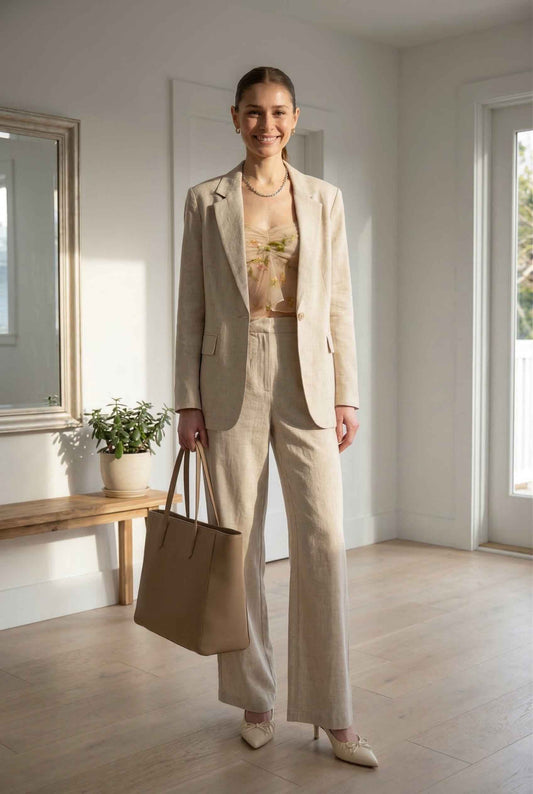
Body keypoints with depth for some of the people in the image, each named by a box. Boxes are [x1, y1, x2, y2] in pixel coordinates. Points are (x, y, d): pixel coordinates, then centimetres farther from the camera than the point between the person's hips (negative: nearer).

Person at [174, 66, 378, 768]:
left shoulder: (324, 199, 9)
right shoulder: (206, 201, 7)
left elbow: (340, 303, 7)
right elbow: (192, 306, 4)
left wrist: (346, 395, 1)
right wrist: (188, 400, -1)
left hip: (306, 380, 0)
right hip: (232, 381, 0)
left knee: (324, 542, -4)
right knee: (239, 542, 6)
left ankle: (334, 715, 8)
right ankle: (256, 698, 22)